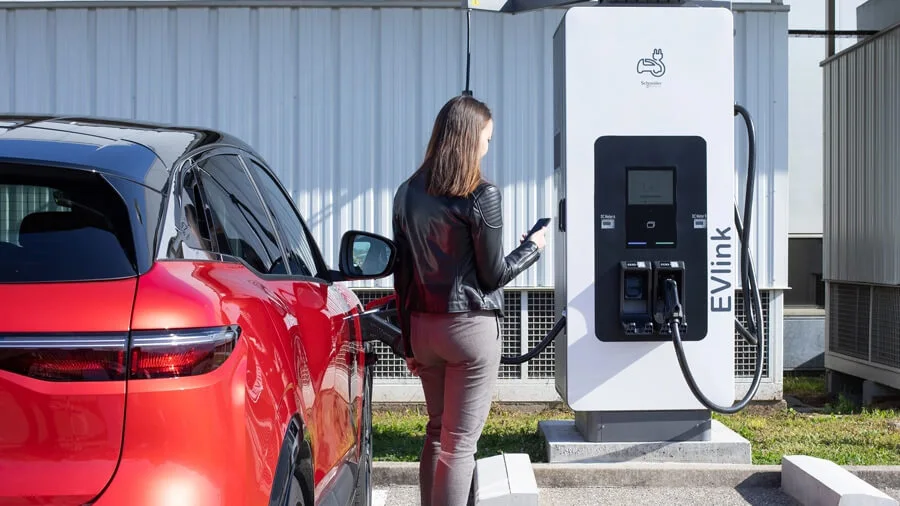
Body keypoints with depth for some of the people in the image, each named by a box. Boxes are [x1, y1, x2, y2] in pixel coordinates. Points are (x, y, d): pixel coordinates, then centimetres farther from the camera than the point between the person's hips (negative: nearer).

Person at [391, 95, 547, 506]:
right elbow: (492, 275, -8)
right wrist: (532, 248, 10)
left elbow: (402, 276, 8)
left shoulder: (407, 194, 5)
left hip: (423, 327, 6)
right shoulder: (483, 197, -13)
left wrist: (409, 342, 15)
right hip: (472, 327, -6)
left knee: (436, 432, 20)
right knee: (459, 443, -1)